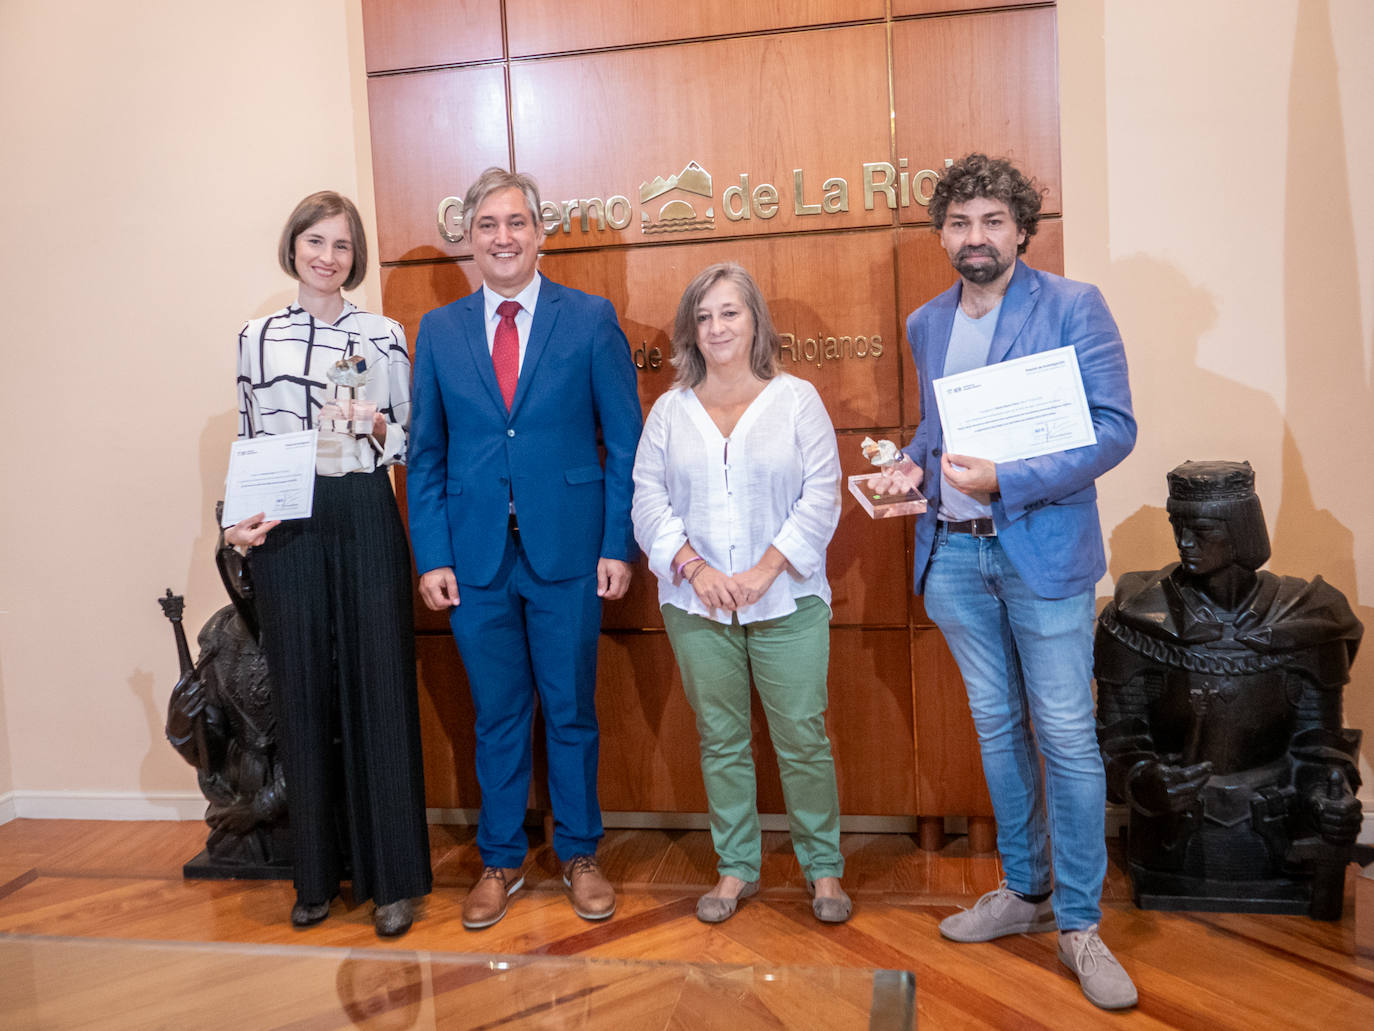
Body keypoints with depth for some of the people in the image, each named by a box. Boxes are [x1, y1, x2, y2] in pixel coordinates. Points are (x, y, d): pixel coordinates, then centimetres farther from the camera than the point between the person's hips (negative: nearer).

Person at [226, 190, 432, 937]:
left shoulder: (384, 336, 6)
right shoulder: (256, 338, 10)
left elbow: (410, 440, 10)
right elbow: (247, 443, 12)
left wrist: (377, 428, -11)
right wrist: (241, 517, -3)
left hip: (364, 520, -1)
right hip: (285, 530, 2)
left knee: (378, 688, 1)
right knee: (303, 691, 7)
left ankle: (391, 876, 14)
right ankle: (317, 872, 24)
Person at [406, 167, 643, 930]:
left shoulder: (591, 319, 0)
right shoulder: (438, 331, 6)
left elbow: (625, 441, -1)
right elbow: (425, 455, 7)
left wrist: (619, 545, -7)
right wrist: (431, 556, -1)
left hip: (567, 552, -2)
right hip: (476, 554, 2)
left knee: (571, 712, 10)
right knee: (496, 716, 13)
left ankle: (579, 855, 29)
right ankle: (500, 860, 30)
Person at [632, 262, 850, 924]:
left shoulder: (797, 399, 3)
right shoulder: (669, 410, 9)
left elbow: (821, 496, -3)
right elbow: (649, 500, 4)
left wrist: (766, 570, -12)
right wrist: (694, 567, -10)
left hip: (787, 600, -2)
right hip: (695, 604, 2)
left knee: (802, 738, 1)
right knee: (720, 739, 10)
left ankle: (823, 868, 19)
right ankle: (736, 868, 24)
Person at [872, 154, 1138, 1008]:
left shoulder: (1073, 307, -6)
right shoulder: (926, 324, 11)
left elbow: (1114, 428, -12)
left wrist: (1006, 482, -22)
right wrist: (912, 463, 0)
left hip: (1043, 548, -5)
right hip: (952, 551, 5)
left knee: (1066, 737, 0)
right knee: (997, 726, 14)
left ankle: (1080, 923, 14)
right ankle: (1025, 891, 30)